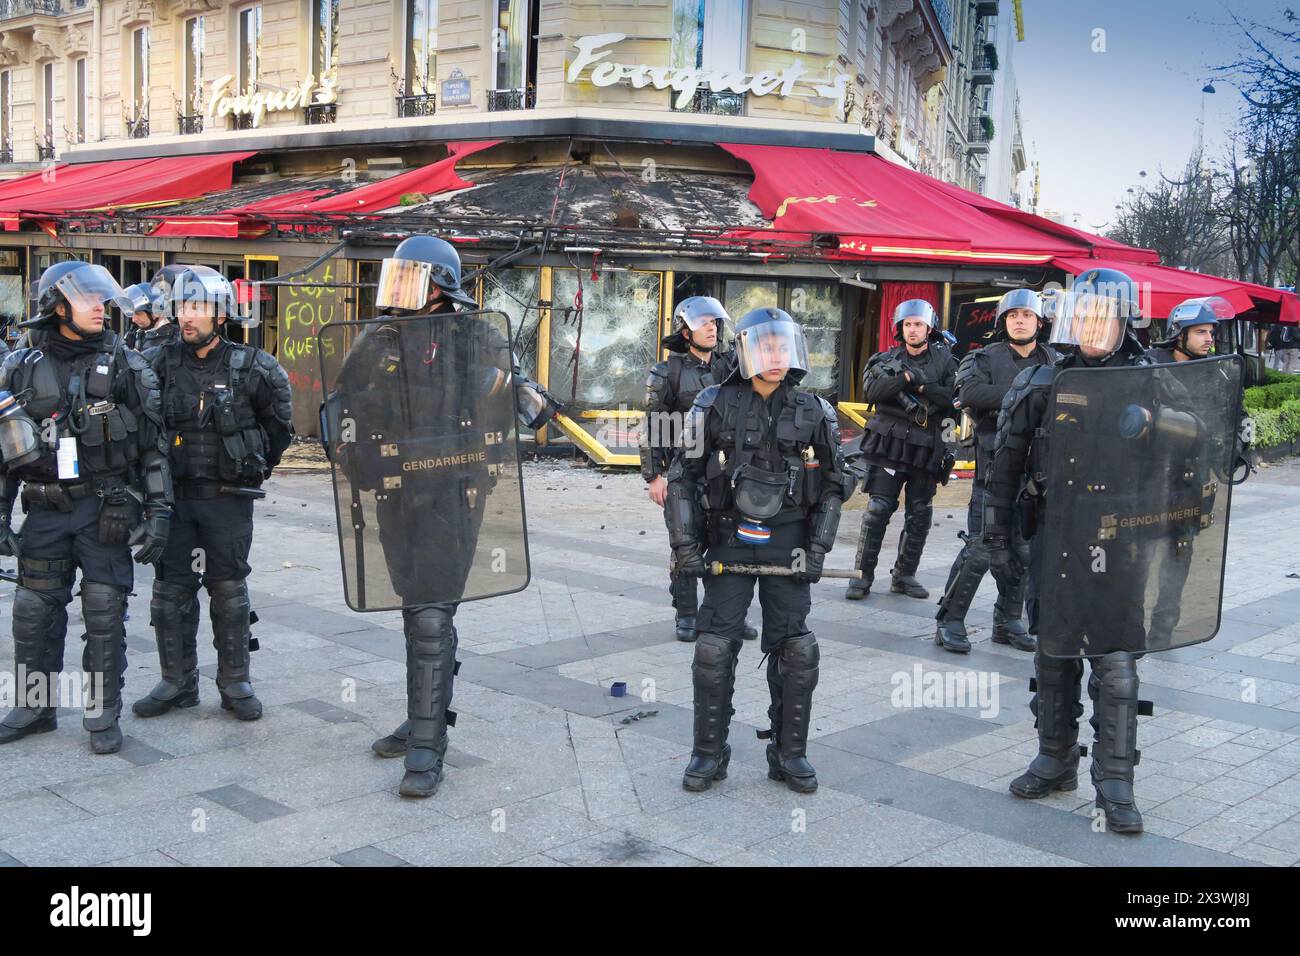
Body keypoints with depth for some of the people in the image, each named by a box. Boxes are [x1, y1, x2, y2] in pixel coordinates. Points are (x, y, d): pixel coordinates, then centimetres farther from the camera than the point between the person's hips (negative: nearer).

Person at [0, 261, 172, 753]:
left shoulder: (125, 366, 0)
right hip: (45, 512, 2)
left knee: (104, 612, 0)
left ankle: (103, 713, 12)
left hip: (105, 510, -2)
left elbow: (154, 446, 0)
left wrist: (158, 513, -6)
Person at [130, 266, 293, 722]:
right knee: (170, 591, 7)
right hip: (173, 496, 2)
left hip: (228, 499, -2)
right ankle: (177, 682, 19)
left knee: (229, 591, 6)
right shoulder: (157, 363, -3)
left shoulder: (252, 368, -7)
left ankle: (235, 684, 16)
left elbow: (279, 425, 8)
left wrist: (257, 469, 12)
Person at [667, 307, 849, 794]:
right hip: (729, 541, -1)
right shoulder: (716, 406, -3)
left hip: (787, 545, 2)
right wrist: (685, 546, -5)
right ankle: (709, 752, 13)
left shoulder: (812, 412, 2)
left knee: (796, 651, 4)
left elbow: (832, 485, 9)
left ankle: (789, 753, 18)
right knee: (715, 648, -2)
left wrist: (818, 548, 0)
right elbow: (682, 478, 0)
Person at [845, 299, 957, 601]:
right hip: (890, 445, -2)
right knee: (878, 510, -7)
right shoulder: (887, 359, 7)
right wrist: (905, 377, -21)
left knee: (920, 516, 7)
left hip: (926, 450, 2)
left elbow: (955, 397, -6)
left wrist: (922, 386, -15)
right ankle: (863, 575, -2)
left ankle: (904, 575, 19)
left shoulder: (944, 360, 7)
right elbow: (871, 391, -11)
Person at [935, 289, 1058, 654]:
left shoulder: (1054, 361, 13)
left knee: (1024, 550, 10)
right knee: (981, 548, -8)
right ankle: (950, 622, 2)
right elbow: (968, 391, -19)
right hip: (996, 466, -5)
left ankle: (1008, 622, 22)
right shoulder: (987, 359, 0)